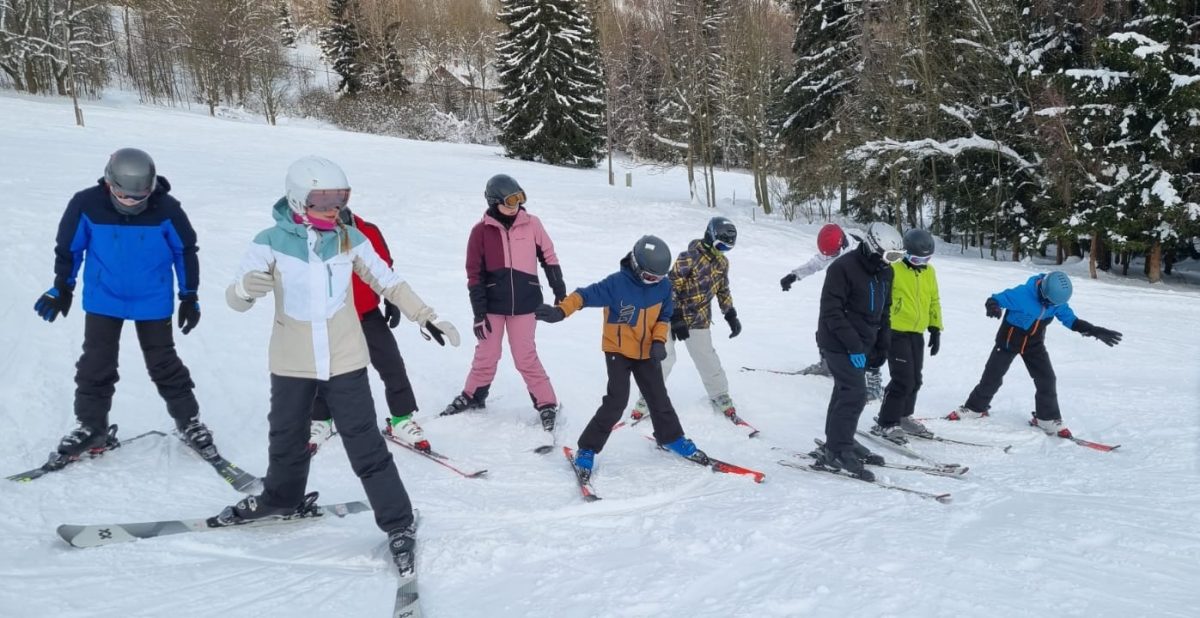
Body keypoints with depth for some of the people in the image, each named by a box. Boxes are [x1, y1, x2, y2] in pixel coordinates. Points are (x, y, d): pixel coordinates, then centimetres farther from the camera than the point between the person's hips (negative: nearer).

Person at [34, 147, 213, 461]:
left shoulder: (167, 209, -17)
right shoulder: (86, 205, -16)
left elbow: (185, 251, -3)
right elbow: (68, 247, -1)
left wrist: (189, 296, 0)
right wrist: (62, 288, 6)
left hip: (153, 303, -1)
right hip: (102, 301, 1)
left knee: (165, 366, 7)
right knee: (95, 366, 8)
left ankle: (189, 422, 20)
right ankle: (91, 426, 24)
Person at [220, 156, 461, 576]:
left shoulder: (350, 239, -5)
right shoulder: (271, 242, -10)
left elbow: (387, 281, 7)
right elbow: (236, 299, -13)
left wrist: (425, 318, 7)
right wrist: (246, 287, -38)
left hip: (345, 362, -1)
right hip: (292, 364, 1)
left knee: (367, 448, 1)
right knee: (286, 441, 21)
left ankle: (399, 526, 12)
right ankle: (280, 498, 49)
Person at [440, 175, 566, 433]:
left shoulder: (531, 224, -4)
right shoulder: (481, 230, -6)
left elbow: (549, 257, 6)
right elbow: (475, 274, -3)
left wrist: (560, 292, 8)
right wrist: (479, 313, -6)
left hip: (524, 304, 0)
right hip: (493, 304, 1)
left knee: (526, 358, 2)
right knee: (486, 356, 10)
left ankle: (547, 404, 13)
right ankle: (473, 396, 31)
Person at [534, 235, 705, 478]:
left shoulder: (663, 286, -7)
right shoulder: (616, 284, -22)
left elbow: (664, 317, 6)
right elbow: (585, 295, -24)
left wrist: (659, 341, -11)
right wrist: (560, 311, -40)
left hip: (647, 353, 5)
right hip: (618, 351, -5)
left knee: (659, 398, 13)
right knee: (616, 402, -13)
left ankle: (671, 438, 38)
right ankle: (587, 449, -1)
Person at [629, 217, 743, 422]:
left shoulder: (722, 261, 1)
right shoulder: (689, 258, -21)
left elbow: (723, 290, 15)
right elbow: (671, 287, -22)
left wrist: (731, 315, 11)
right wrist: (676, 319, -24)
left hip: (700, 320, 5)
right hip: (673, 315, -5)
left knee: (707, 358, 6)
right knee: (664, 358, -5)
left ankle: (720, 396, 23)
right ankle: (647, 399, 8)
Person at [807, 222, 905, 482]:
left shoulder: (885, 272, 7)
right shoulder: (843, 268, -19)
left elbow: (884, 311, 16)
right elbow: (831, 311, -21)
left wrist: (881, 348, 10)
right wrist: (853, 346, -23)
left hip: (861, 344, 8)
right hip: (839, 343, -8)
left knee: (846, 391, 16)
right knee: (855, 393, -12)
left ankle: (839, 442, 28)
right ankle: (836, 450, -3)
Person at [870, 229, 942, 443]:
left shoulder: (930, 272, 10)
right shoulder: (893, 270, -11)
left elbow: (934, 302, 19)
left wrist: (936, 329, 14)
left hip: (917, 335, 7)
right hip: (896, 332, -7)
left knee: (915, 380, 14)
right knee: (903, 380, -12)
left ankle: (903, 417, 31)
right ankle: (885, 423, -2)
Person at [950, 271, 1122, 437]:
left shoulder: (1057, 300, -13)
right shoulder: (1022, 294, -32)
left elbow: (1070, 319, -1)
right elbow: (998, 298, -28)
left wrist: (1094, 331, -10)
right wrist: (993, 306, -54)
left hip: (1035, 344, 4)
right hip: (1009, 340, -4)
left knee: (1047, 379, -4)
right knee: (992, 376, 2)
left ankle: (1047, 418, 11)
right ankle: (975, 408, 20)